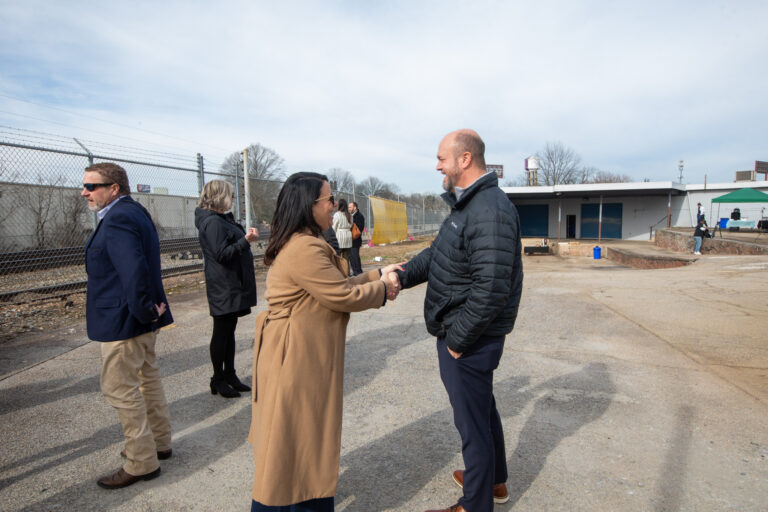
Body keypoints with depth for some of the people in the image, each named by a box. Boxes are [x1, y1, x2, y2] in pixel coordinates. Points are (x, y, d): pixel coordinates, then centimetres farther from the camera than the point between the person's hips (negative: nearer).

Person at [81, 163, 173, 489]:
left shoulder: (117, 219, -21)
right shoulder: (135, 212, 12)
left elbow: (134, 270, -33)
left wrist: (143, 310, -22)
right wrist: (147, 309, 12)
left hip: (123, 321, -11)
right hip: (143, 318, 11)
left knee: (120, 388, 1)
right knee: (147, 378, 20)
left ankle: (141, 463, 13)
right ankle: (159, 442, 35)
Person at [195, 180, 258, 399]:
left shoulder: (222, 220, 17)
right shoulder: (213, 222, -17)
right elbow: (222, 254, -24)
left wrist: (245, 237, 13)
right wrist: (246, 240, -25)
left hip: (232, 286, 10)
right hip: (224, 287, -10)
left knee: (228, 331, 15)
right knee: (222, 332, 1)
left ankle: (229, 375, 25)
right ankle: (218, 379, 14)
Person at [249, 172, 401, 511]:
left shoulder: (301, 243, 10)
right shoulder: (305, 249, -25)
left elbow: (336, 285, 12)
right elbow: (344, 296, -21)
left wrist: (378, 275, 7)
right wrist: (382, 289, -5)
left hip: (303, 355, 11)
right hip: (297, 359, -11)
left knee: (299, 434, 24)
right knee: (292, 436, 6)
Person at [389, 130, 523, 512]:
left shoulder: (490, 212, -25)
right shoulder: (466, 204, 10)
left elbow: (491, 289, -29)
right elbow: (437, 252, 16)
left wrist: (457, 338, -20)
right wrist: (404, 275, 2)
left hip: (469, 338, -11)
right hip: (459, 331, 11)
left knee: (472, 420, 7)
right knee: (482, 407, 25)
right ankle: (495, 481, 47)